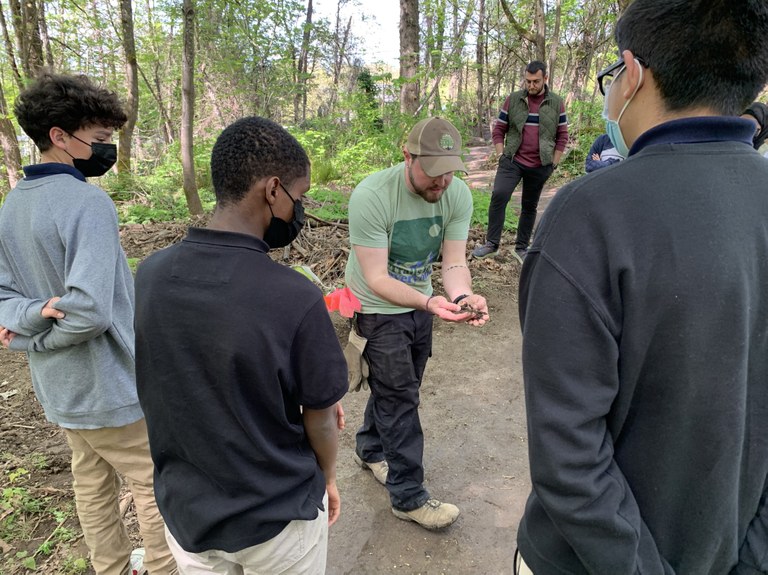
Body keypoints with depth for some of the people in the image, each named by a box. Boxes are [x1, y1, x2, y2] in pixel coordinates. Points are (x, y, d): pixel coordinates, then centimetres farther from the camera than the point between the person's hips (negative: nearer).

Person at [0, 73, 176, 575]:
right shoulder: (88, 203, -23)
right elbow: (90, 312, -31)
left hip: (58, 387, 9)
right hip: (111, 386, -8)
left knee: (92, 485, 23)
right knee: (156, 484, 10)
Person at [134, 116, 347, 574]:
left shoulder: (148, 277, -13)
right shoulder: (296, 298, -30)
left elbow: (200, 386, 0)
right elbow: (321, 421, -16)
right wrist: (329, 478, 6)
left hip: (186, 511, 4)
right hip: (279, 516, -3)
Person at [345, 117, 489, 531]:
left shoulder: (458, 195, -15)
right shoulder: (372, 196, -30)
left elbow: (453, 261, -17)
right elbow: (377, 279, -31)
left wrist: (464, 296, -40)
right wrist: (428, 302, -48)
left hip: (419, 303, 6)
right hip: (378, 309, -5)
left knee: (396, 387, 20)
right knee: (399, 397, -1)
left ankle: (370, 450, 46)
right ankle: (409, 496, 16)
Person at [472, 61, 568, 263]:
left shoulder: (556, 103, 3)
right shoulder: (513, 100, 3)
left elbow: (562, 136, 7)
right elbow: (499, 130, 7)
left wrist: (553, 164, 2)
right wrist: (501, 155, -1)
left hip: (540, 165, 1)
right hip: (512, 161, -1)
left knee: (530, 207, 9)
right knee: (498, 195, -20)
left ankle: (521, 248, 20)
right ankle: (491, 243, -12)